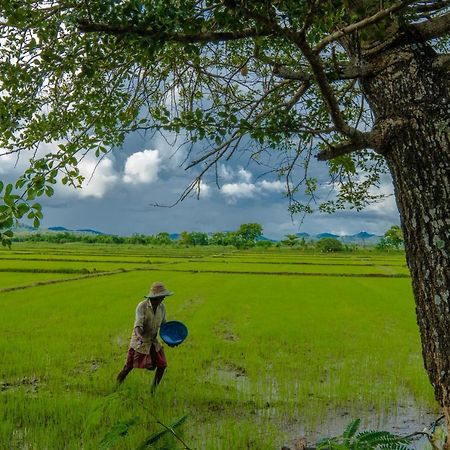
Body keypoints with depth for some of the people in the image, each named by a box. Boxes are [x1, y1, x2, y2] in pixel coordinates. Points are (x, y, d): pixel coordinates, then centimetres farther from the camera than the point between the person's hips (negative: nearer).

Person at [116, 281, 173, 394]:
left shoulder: (162, 307, -4)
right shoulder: (142, 306, -23)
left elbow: (164, 325, 8)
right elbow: (138, 324, -33)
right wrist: (139, 335, -54)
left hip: (153, 342, 5)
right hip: (139, 342, -5)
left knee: (162, 365, 0)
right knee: (128, 367, 3)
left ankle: (153, 390, 21)